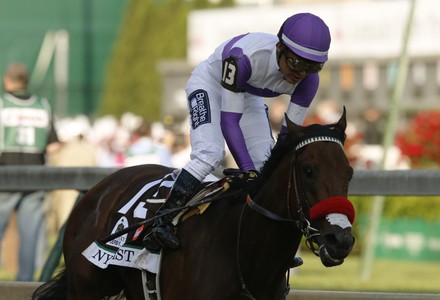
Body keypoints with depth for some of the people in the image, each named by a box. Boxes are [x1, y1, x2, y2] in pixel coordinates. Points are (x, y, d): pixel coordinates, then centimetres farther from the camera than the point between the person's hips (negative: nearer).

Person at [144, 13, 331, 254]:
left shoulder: (308, 79, -27)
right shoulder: (243, 57, -43)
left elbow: (289, 134, -17)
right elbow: (229, 121, -38)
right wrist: (248, 172, -42)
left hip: (248, 95, 6)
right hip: (210, 83, -6)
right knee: (209, 153, -26)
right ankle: (161, 224, -24)